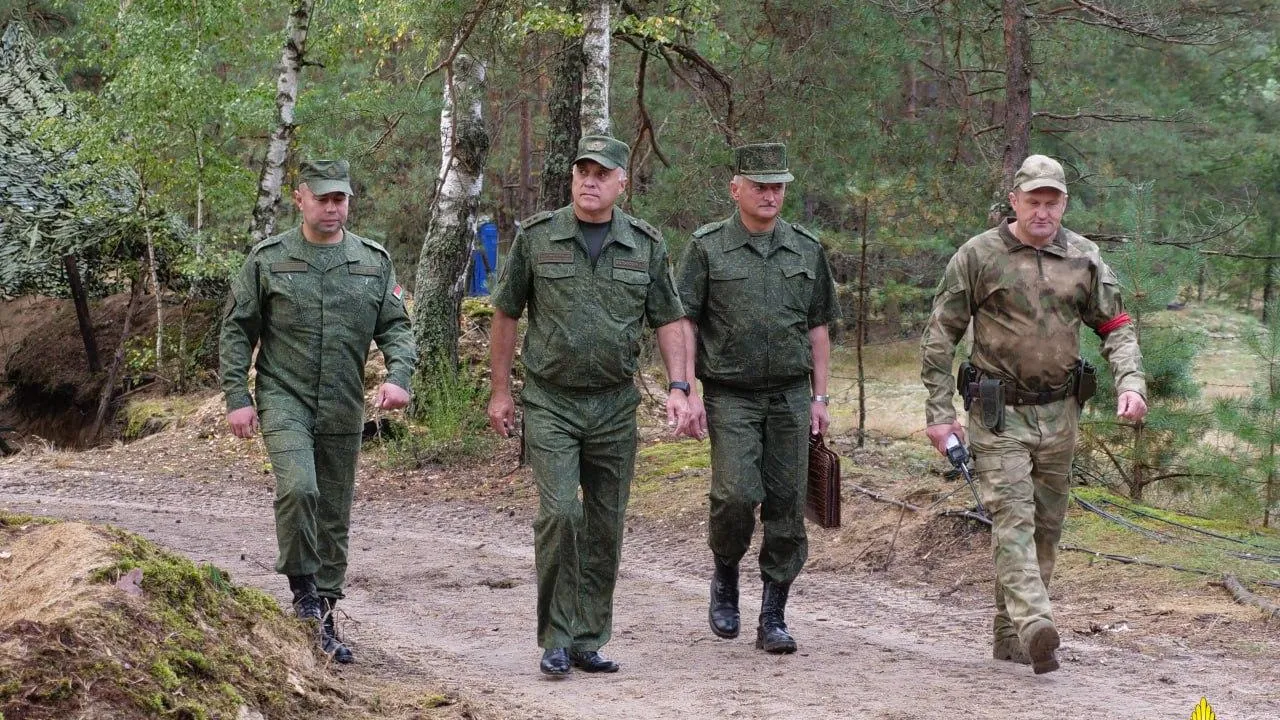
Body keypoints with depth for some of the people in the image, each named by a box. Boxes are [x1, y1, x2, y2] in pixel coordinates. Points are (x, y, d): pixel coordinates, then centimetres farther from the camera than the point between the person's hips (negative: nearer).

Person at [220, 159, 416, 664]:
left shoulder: (374, 261, 6)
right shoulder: (268, 259, 0)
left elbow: (395, 326, 6)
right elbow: (237, 331, 3)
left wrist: (398, 376, -13)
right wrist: (236, 397, -5)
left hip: (343, 409, 3)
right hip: (284, 399, -3)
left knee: (335, 516, 8)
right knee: (297, 488, -26)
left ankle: (323, 621, 19)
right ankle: (304, 589, -8)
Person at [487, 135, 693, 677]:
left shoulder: (645, 245, 3)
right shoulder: (536, 237, -2)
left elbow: (668, 321, 7)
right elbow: (505, 316, 6)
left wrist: (678, 387, -6)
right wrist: (500, 391, 6)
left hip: (615, 405, 3)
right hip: (550, 403, -3)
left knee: (604, 526, 6)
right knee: (561, 513, -15)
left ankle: (588, 641, 17)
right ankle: (556, 640, -4)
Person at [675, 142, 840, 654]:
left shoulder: (806, 249, 10)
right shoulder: (707, 247, 1)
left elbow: (818, 327, 14)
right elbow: (684, 322, -1)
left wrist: (819, 396, 8)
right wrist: (687, 390, -9)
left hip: (790, 396, 3)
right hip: (730, 396, -3)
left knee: (786, 506, 1)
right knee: (736, 495, -16)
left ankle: (773, 619, 8)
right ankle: (725, 578, 14)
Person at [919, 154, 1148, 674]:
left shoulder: (1084, 259, 6)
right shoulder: (978, 256, -4)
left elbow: (1116, 327, 11)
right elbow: (939, 336, -1)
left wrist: (1130, 382, -8)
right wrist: (938, 413, -6)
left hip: (1059, 415, 5)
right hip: (999, 415, -5)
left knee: (1046, 528, 9)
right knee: (1013, 519, -17)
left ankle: (1009, 635, 21)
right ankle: (1036, 626, -31)